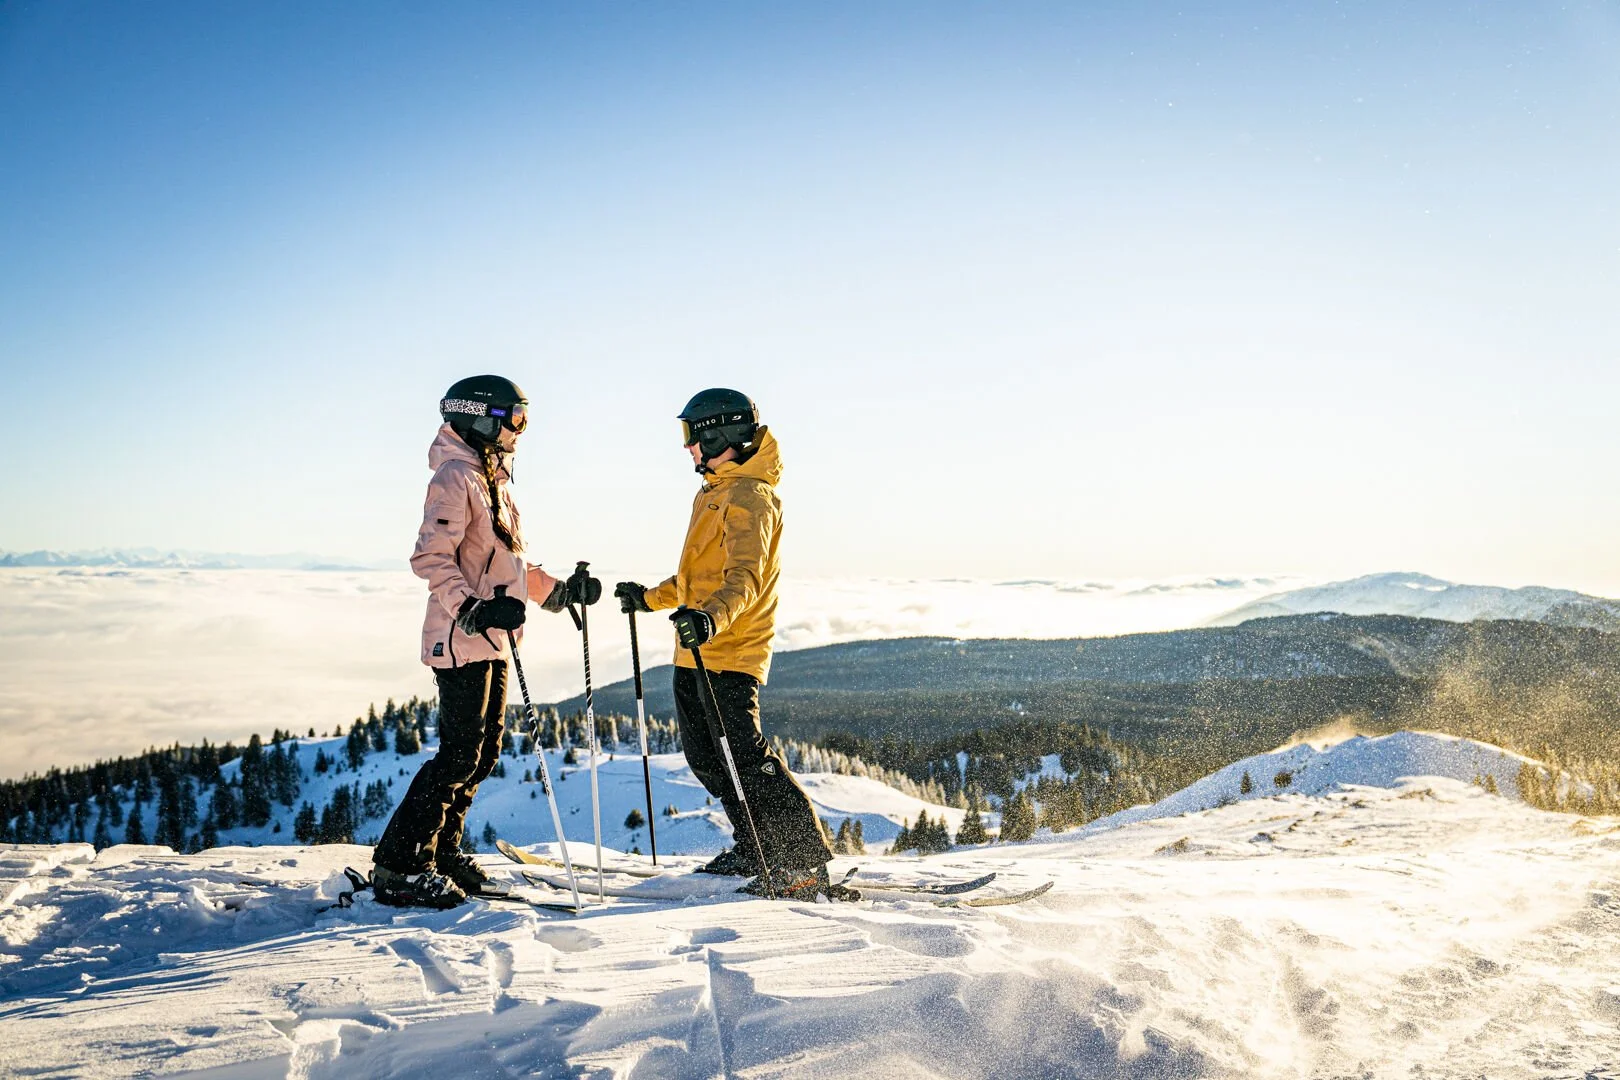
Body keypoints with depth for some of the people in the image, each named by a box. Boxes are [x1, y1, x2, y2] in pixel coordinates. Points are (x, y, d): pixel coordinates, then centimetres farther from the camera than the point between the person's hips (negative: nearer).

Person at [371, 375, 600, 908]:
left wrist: (559, 590, 17)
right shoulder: (455, 478, -10)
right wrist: (472, 610, -29)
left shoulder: (493, 481, 20)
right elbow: (430, 558, -18)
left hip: (492, 641, 10)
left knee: (484, 751, 10)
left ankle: (441, 851, 21)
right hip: (461, 639, -10)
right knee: (461, 753, -11)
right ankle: (398, 866, -4)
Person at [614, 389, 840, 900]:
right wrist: (652, 597, 33)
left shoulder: (749, 498, -13)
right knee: (706, 758, 14)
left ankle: (806, 863, -3)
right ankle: (756, 850, 26)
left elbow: (745, 575, -28)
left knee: (745, 758, -11)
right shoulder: (714, 494, 18)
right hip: (695, 651, 10)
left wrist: (712, 615, -44)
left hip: (730, 652, -10)